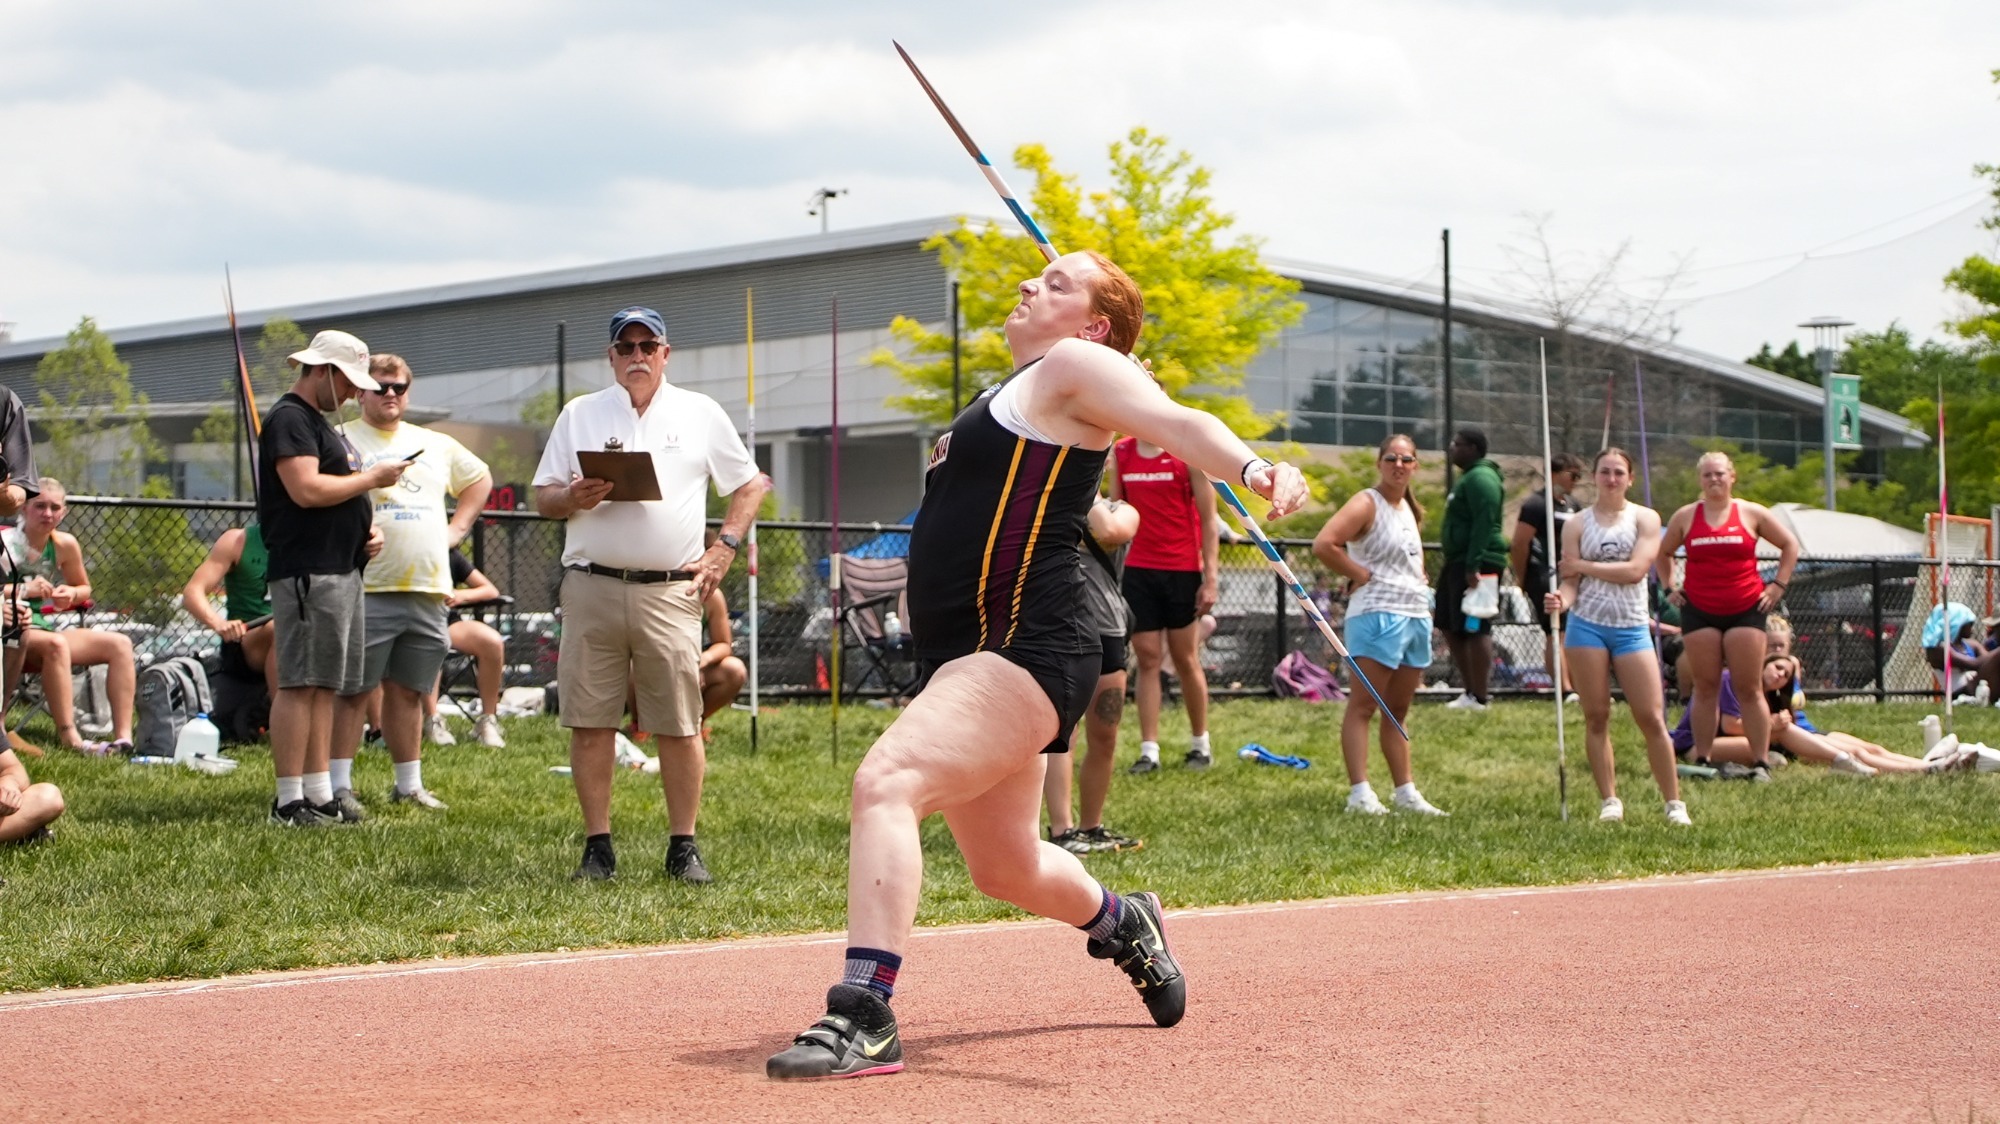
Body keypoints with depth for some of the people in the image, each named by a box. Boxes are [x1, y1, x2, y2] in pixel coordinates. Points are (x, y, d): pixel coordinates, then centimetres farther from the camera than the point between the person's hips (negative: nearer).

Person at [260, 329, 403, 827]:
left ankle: (319, 795, 11)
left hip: (341, 569, 11)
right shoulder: (289, 419, -8)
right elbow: (307, 489, -20)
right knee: (300, 684, -10)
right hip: (307, 572, -11)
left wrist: (368, 527, 13)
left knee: (325, 687, 9)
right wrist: (371, 478, -10)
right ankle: (290, 801, -11)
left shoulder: (320, 423, 24)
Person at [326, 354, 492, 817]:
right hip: (367, 588, -5)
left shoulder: (437, 445, 18)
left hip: (428, 590, 5)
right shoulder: (342, 441, 1)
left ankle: (409, 784, 18)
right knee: (353, 690, -3)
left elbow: (480, 478, 32)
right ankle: (340, 786, 1)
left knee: (408, 691, 11)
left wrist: (457, 527, 19)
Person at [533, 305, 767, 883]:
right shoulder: (579, 415, 13)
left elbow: (748, 485, 16)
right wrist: (574, 498, -11)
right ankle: (597, 846, 6)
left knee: (680, 725, -3)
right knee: (589, 722, -1)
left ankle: (684, 846, 4)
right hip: (592, 589, 1)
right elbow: (543, 498, 12)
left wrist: (724, 548, 4)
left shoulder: (701, 413, 11)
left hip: (671, 591, -1)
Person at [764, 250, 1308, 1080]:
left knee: (886, 780, -30)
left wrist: (1256, 470, -39)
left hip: (1026, 654, -10)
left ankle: (864, 1019, -36)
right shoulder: (1014, 395, 23)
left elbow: (1175, 421, -24)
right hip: (970, 662, 10)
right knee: (1007, 869, 24)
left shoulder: (1076, 366, -4)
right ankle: (1124, 924, 52)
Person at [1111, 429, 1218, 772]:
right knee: (1147, 658, 0)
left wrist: (1210, 578, -9)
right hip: (1138, 571, 3)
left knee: (1185, 659, 5)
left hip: (1182, 571, -3)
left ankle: (1200, 744, 19)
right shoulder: (1121, 453, 7)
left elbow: (1209, 519, -4)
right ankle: (1149, 751, 0)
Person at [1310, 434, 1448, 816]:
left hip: (1416, 615, 8)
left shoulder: (1409, 509, 19)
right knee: (1363, 706, -7)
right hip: (1378, 613, -8)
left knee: (1398, 710, 13)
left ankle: (1405, 791, 17)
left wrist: (1420, 583, 16)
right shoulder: (1367, 504, -7)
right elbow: (1323, 544, -20)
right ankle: (1359, 792, -10)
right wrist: (1360, 575, -13)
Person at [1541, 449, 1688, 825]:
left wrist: (1582, 565, -6)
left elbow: (1635, 570, -10)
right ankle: (1609, 799, 10)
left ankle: (1674, 802, 2)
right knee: (1596, 717, 3)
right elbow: (1570, 582, 2)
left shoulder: (1645, 519, 4)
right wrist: (1561, 601, -21)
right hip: (1586, 626, 1)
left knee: (1651, 717, -4)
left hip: (1632, 627, -1)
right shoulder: (1577, 524, 7)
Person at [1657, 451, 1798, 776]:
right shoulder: (1685, 517, 8)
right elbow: (1663, 554, 21)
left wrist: (1778, 585, 6)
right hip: (1699, 612, 1)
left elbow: (1790, 546, 12)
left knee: (1750, 688, -2)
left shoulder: (1752, 514, 5)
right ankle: (1701, 760, 5)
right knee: (1705, 688, 2)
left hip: (1745, 610, -1)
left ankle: (1760, 762, -2)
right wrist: (1669, 587, 10)